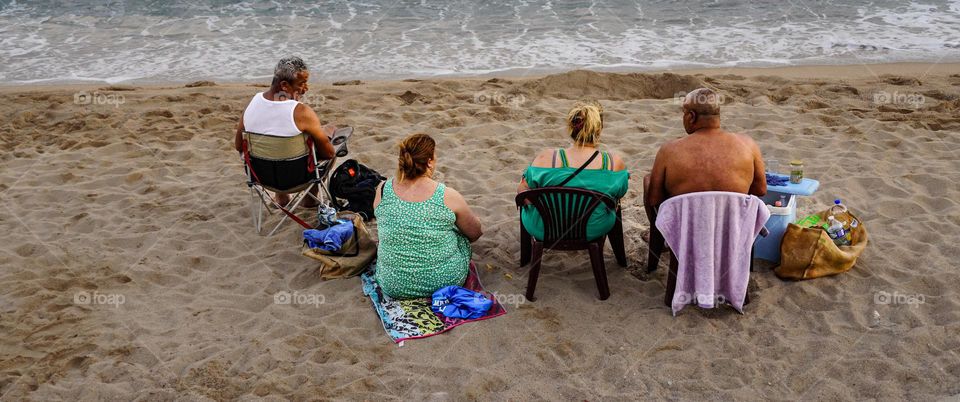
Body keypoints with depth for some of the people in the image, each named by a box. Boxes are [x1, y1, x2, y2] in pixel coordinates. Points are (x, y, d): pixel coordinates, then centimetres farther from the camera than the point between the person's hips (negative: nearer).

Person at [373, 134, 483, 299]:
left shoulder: (382, 190, -12)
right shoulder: (448, 196, -19)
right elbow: (475, 233, -1)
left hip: (393, 286, 3)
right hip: (445, 282, -3)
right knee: (462, 233, 25)